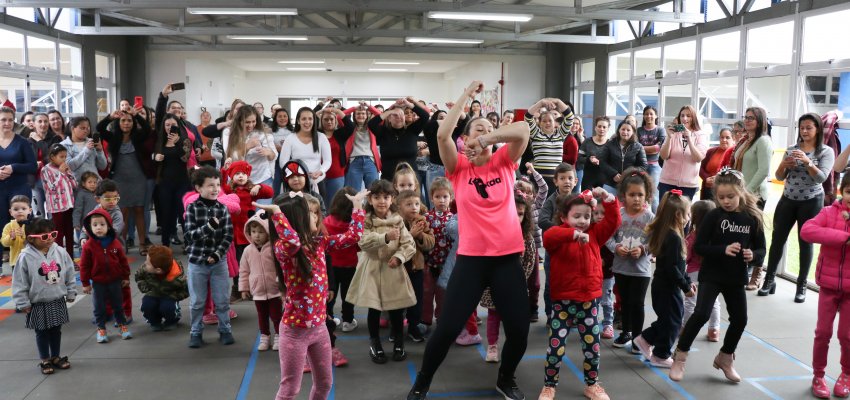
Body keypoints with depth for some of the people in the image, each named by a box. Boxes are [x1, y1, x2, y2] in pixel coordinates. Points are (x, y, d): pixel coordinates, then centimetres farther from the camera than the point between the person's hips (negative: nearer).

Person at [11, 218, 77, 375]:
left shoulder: (60, 252, -7)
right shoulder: (26, 257, -16)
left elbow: (70, 274, 3)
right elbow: (19, 283, -10)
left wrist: (71, 293, 7)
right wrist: (23, 303, -8)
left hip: (58, 301, 3)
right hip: (38, 304, -3)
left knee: (56, 330, 15)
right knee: (42, 333, 11)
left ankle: (55, 357, 31)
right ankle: (45, 361, 25)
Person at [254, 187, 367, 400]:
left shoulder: (318, 242, 2)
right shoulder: (283, 248, -20)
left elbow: (353, 236, 8)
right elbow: (293, 241, -45)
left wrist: (357, 205, 10)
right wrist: (276, 211, -35)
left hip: (319, 326, 7)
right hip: (295, 330, -7)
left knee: (325, 383, 20)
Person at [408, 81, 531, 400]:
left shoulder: (504, 162, 6)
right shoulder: (459, 168, 2)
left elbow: (523, 130, -10)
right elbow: (442, 135, -14)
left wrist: (488, 139, -15)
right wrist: (466, 96, -7)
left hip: (507, 256, 2)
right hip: (471, 257, -2)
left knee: (519, 329, 5)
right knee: (448, 327, 0)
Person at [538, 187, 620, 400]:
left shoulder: (594, 233, 7)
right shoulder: (560, 234, -8)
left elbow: (613, 221, 1)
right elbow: (548, 236, -30)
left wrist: (607, 198, -10)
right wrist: (574, 234, -40)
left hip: (589, 301, 4)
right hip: (563, 302, -4)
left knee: (592, 346, 13)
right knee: (555, 346, 0)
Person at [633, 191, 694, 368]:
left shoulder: (664, 233, 7)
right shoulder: (674, 237, -23)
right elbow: (672, 268, -25)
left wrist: (688, 281, 17)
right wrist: (686, 287, -16)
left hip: (661, 285, 9)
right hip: (669, 287, -9)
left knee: (666, 319, 21)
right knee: (672, 321, 5)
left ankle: (645, 339, 28)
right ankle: (661, 355, 16)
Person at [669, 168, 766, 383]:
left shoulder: (753, 218, -2)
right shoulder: (714, 216, -9)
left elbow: (761, 248, 4)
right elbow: (699, 246, -11)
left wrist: (753, 255, -18)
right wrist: (724, 250, -25)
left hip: (736, 277, 4)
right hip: (711, 275, -4)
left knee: (740, 319, 11)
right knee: (701, 314, -16)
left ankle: (725, 357, 36)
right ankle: (680, 357, 1)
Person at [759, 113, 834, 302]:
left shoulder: (826, 151, -3)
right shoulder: (791, 149, 7)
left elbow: (821, 177, -16)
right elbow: (779, 177, 6)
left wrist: (807, 162, -30)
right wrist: (784, 165, -14)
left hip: (811, 202, -3)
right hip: (787, 200, 3)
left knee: (806, 242, 4)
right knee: (777, 239, 3)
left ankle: (801, 285, 13)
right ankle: (769, 279, 13)